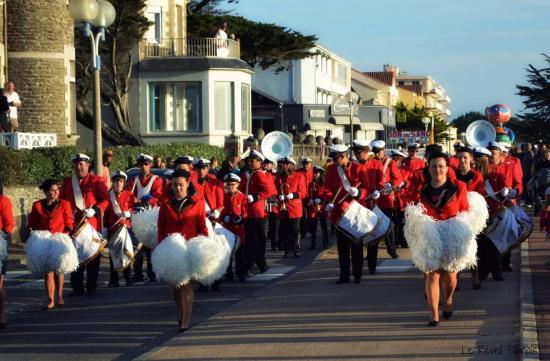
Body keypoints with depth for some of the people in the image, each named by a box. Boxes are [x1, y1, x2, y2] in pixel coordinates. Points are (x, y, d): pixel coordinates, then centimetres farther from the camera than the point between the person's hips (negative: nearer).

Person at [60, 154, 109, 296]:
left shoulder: (97, 181, 1)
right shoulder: (67, 182, 12)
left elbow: (105, 200, -3)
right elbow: (61, 201, 15)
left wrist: (94, 210, -19)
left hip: (92, 224, -3)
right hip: (73, 225, 3)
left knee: (93, 257, 3)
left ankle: (91, 287, 9)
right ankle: (77, 288, 9)